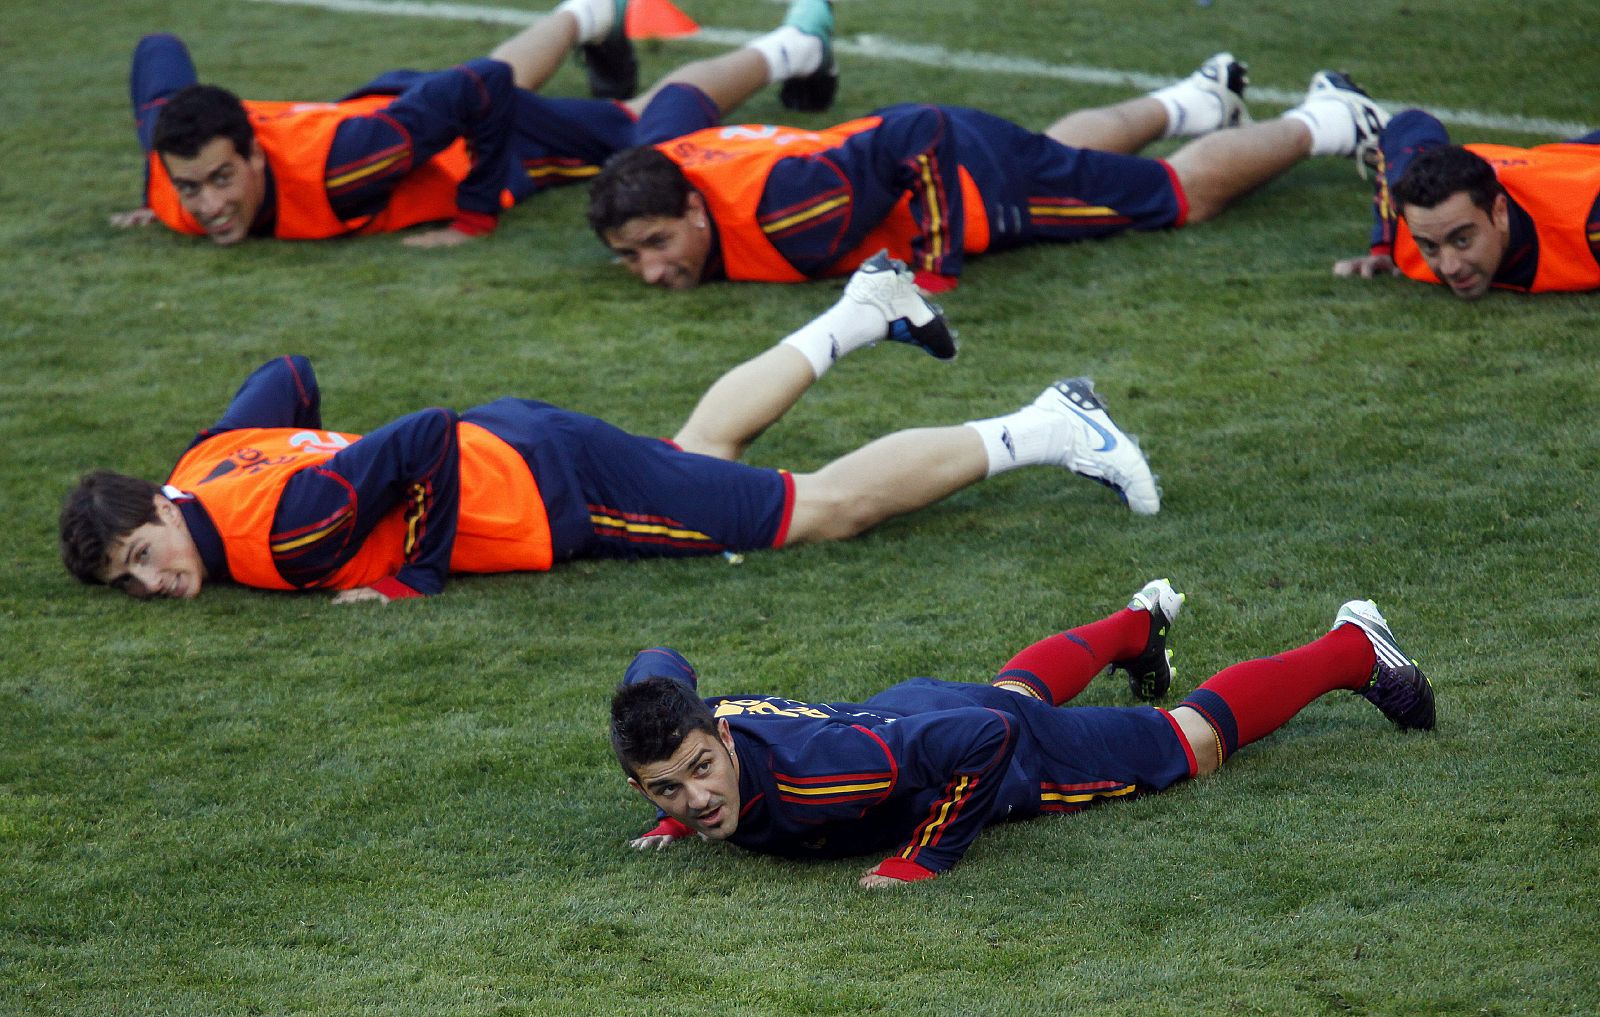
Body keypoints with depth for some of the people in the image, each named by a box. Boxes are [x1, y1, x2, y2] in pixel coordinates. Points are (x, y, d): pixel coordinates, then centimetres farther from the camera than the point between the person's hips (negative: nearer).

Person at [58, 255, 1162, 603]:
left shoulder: (283, 523, -31)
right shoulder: (207, 468, -5)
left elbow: (431, 437, -33)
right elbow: (288, 373, 12)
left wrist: (414, 577, -26)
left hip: (551, 493, -9)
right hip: (514, 443, 9)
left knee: (821, 510, -1)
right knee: (700, 444, 34)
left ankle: (1043, 429, 6)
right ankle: (866, 307, 47)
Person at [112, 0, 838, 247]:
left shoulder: (333, 166, -47)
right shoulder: (175, 170, -31)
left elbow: (476, 94, -39)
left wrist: (476, 219, -33)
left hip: (473, 138, -5)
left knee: (649, 143, 14)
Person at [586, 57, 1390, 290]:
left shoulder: (784, 211, -44)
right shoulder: (655, 171, -23)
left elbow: (922, 139, -39)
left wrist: (936, 274, -37)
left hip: (976, 180, -7)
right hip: (888, 135, 7)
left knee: (1187, 193, 15)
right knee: (1062, 148, 38)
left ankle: (1320, 123, 38)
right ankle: (1193, 101, 63)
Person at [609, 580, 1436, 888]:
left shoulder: (802, 772, -47)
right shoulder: (668, 725, -29)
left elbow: (986, 738, -44)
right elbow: (659, 663, -3)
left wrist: (924, 857, -39)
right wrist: (673, 821, -7)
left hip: (1013, 758, -6)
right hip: (903, 707, 6)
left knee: (1193, 742, 17)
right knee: (1022, 685, 40)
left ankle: (1353, 649, 40)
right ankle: (1140, 623, 70)